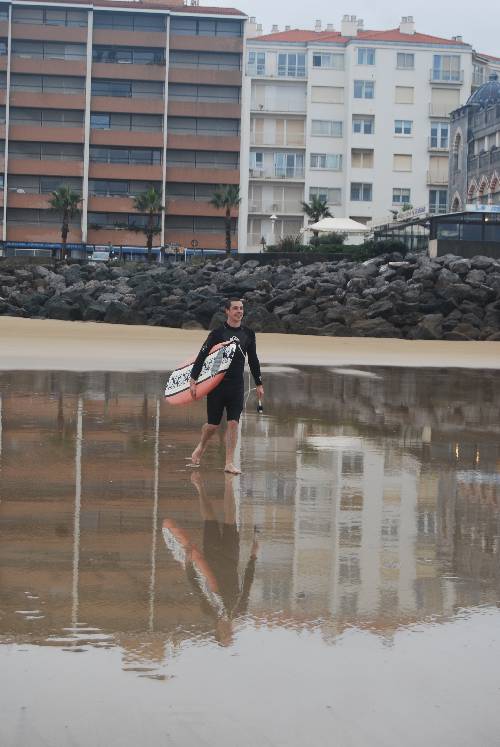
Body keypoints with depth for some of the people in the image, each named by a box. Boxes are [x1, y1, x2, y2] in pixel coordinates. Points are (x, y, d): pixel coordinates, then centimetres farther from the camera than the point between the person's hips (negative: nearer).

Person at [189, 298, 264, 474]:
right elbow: (202, 356, -6)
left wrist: (259, 384, 16)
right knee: (213, 425, 4)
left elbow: (253, 360, 15)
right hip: (216, 385, -3)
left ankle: (229, 463, 0)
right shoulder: (218, 333, -6)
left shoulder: (248, 334, 6)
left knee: (233, 423, -5)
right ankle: (201, 448, 34)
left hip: (237, 387, 3)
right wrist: (193, 380, -12)